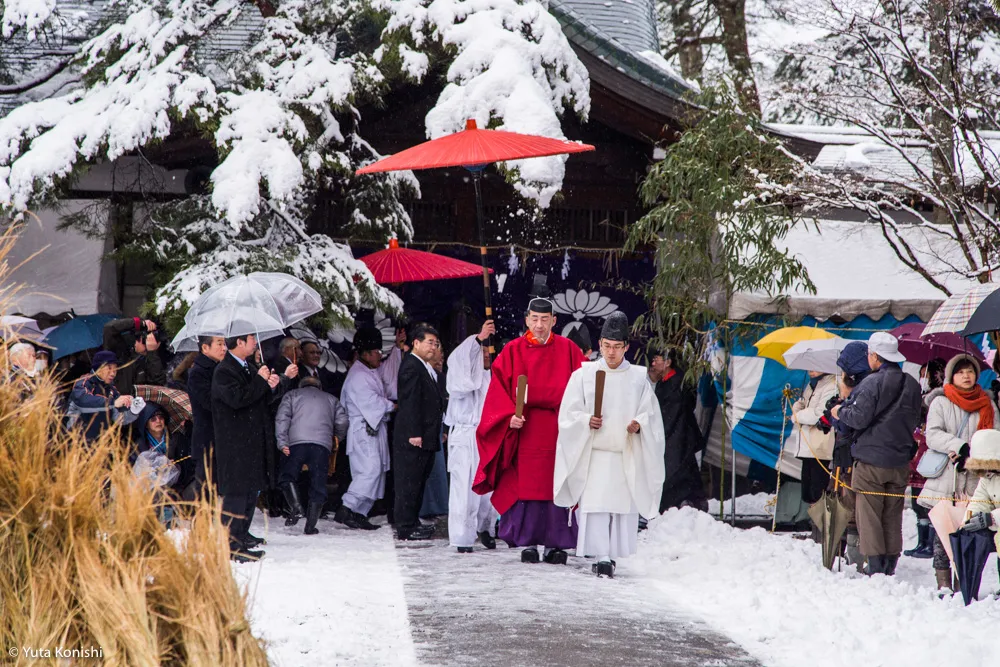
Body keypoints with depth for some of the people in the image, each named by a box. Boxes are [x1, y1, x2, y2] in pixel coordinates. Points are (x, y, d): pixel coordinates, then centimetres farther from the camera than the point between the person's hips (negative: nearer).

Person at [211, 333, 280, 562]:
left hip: (252, 442, 10)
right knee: (236, 492, -11)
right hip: (234, 446, -10)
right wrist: (260, 381, -16)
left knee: (251, 491, 11)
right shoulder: (224, 371, -11)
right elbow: (236, 398, -26)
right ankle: (231, 544, -10)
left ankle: (240, 537, 17)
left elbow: (260, 400, 26)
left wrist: (270, 386, 6)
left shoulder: (250, 369, 18)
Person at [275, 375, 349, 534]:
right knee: (318, 485, 5)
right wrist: (338, 438, 31)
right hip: (322, 445, 2)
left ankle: (296, 507, -16)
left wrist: (282, 442, -1)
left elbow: (282, 418, 5)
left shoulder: (292, 395, 22)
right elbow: (342, 421, 13)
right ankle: (310, 525, 1)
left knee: (286, 477, 7)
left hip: (297, 443, -2)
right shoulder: (331, 399, 27)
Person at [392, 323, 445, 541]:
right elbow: (409, 402, -19)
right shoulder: (411, 366, -12)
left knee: (419, 480, 15)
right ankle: (405, 527, -5)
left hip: (426, 437, 10)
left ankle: (413, 522, 22)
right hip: (413, 438, -10)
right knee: (409, 482, -6)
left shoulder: (425, 368, 19)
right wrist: (414, 433, -23)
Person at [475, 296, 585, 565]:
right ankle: (528, 543, 6)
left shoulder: (568, 350, 6)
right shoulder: (513, 351, 5)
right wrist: (509, 416, -13)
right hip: (524, 430, 0)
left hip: (560, 430, 0)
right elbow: (499, 389, 2)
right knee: (526, 487, 0)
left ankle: (555, 543, 4)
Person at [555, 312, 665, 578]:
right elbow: (568, 414, 4)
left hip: (627, 455, 1)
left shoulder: (639, 378, 7)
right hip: (594, 453, -1)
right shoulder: (583, 375, 5)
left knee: (623, 504, 0)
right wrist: (587, 421, -15)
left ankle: (612, 554, 14)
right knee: (595, 505, -11)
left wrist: (639, 425, -14)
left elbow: (650, 415, 7)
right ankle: (601, 557, -13)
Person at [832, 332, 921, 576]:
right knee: (893, 516, 12)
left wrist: (840, 412, 1)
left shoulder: (872, 383, -15)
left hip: (871, 460, -6)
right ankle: (891, 565, 12)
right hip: (900, 460, 6)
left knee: (869, 515, -1)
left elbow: (858, 418, -17)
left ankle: (876, 567, -5)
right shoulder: (912, 385, 6)